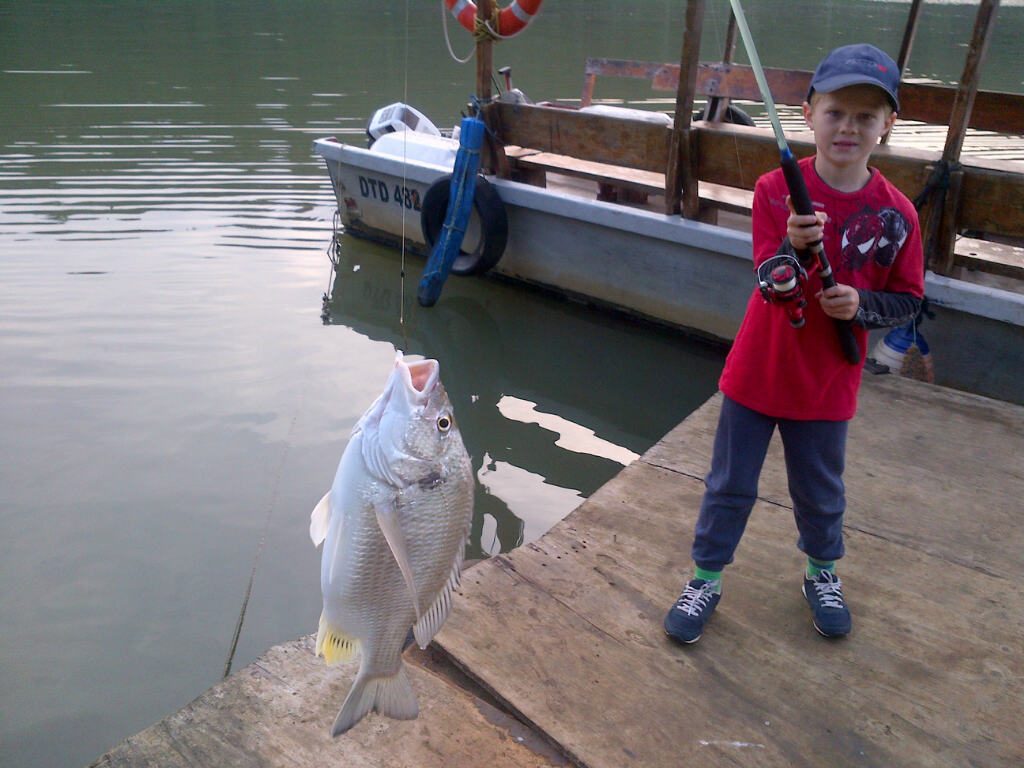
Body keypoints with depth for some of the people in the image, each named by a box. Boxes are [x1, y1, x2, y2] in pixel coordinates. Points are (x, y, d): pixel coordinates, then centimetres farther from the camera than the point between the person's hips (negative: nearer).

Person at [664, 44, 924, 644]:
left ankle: (823, 573, 47)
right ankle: (707, 580, 31)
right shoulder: (777, 190, -12)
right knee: (730, 486, 12)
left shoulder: (896, 213, -8)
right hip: (757, 373, -1)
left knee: (821, 492, 20)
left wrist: (861, 304, -18)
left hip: (828, 384, 2)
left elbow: (909, 301, 2)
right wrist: (795, 247, -39)